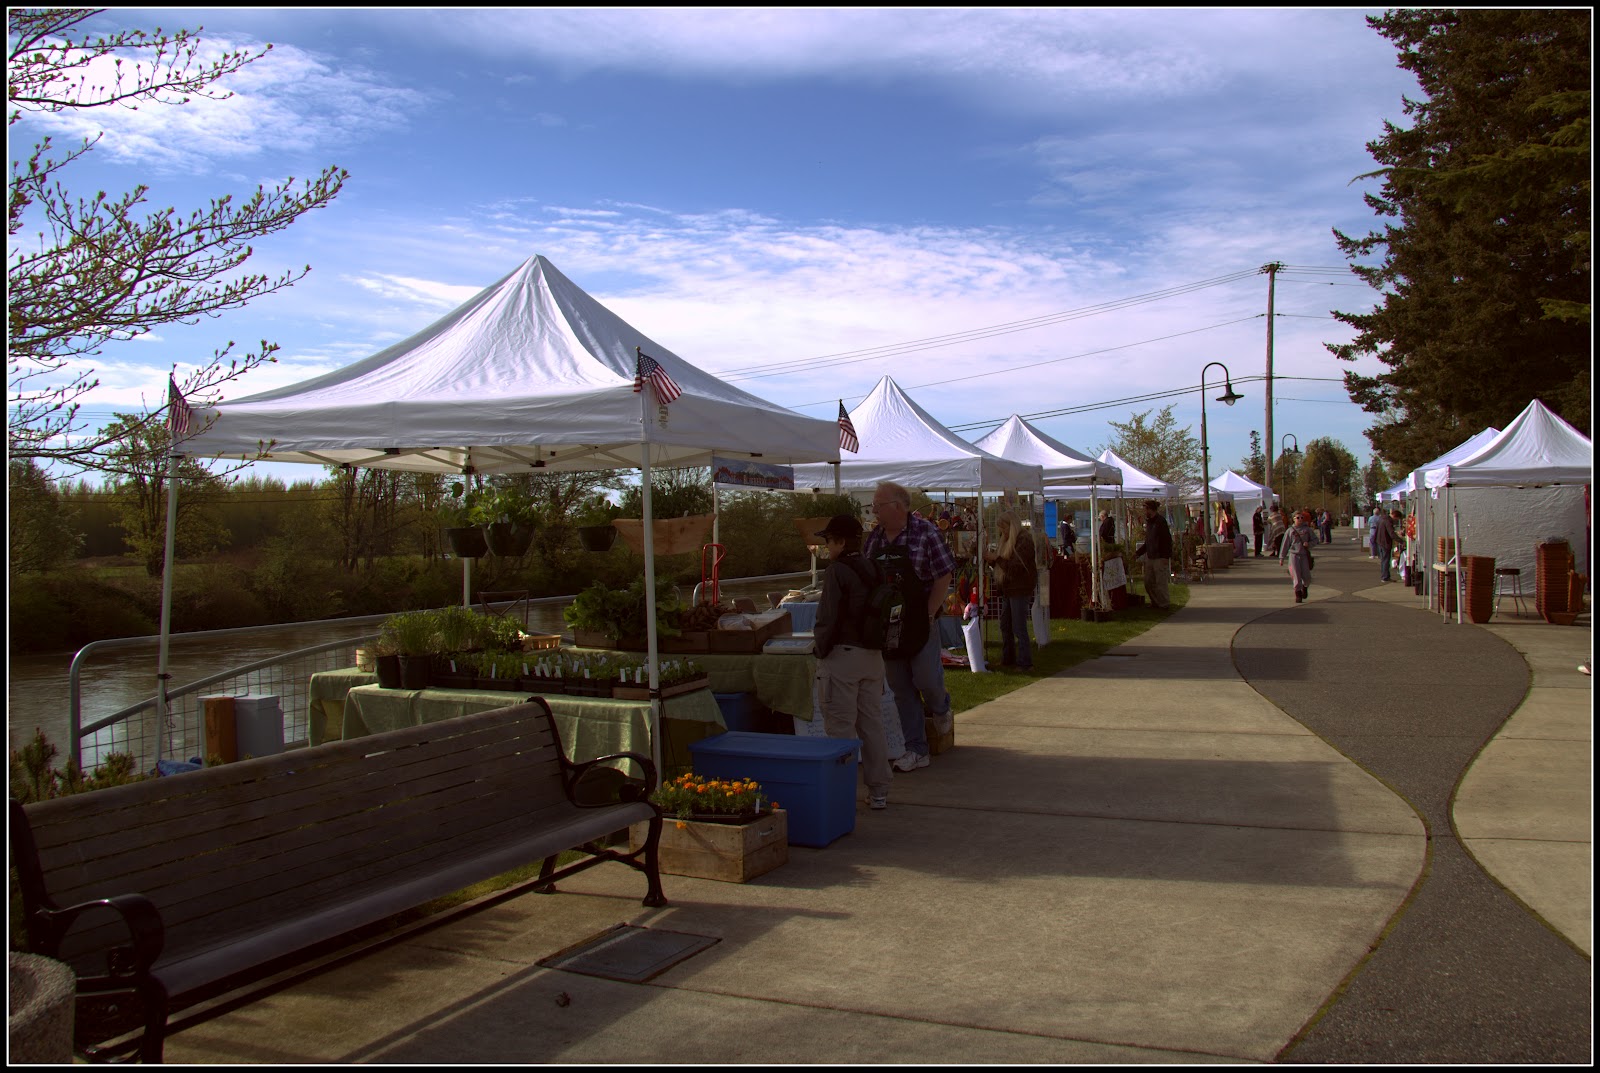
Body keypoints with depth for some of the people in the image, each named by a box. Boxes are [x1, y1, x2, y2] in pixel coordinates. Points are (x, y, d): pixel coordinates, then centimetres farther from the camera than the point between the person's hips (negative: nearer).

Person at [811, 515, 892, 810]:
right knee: (872, 724, 12)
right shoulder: (873, 570, 9)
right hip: (872, 656, 7)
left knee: (840, 728, -1)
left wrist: (821, 650, -4)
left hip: (842, 655, -7)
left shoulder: (837, 571, -13)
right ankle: (878, 791, 18)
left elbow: (829, 618, -15)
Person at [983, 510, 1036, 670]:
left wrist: (996, 558, -19)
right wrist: (989, 557, 2)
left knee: (1019, 628, -8)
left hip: (1020, 589, -10)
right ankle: (1008, 659, 23)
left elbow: (1016, 566, -20)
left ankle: (1025, 663, -4)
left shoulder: (1024, 540, -13)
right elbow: (1002, 562, 19)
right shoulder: (1007, 540, 16)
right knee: (1005, 626, 14)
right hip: (1008, 589, 10)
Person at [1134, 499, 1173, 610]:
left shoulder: (1160, 521, -12)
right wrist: (1138, 552, 19)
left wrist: (1166, 556, -19)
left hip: (1160, 558, -9)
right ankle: (1155, 602, 22)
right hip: (1150, 557, 9)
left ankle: (1164, 604, 5)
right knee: (1148, 582, 11)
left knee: (1160, 582, -5)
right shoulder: (1148, 522, 14)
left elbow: (1167, 540, -15)